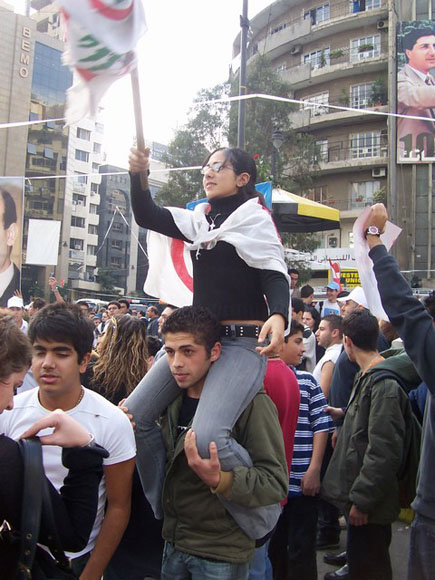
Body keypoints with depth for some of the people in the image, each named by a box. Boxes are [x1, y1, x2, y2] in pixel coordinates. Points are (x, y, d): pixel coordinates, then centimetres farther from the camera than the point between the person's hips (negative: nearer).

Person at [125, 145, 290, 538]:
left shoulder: (254, 217, -2)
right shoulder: (201, 220, 18)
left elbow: (275, 274, -12)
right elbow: (146, 216, 17)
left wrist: (278, 315, -32)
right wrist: (138, 175, 1)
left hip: (242, 343, -8)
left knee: (207, 435, -28)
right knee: (134, 415, 2)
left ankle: (264, 521, -3)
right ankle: (162, 511, 19)